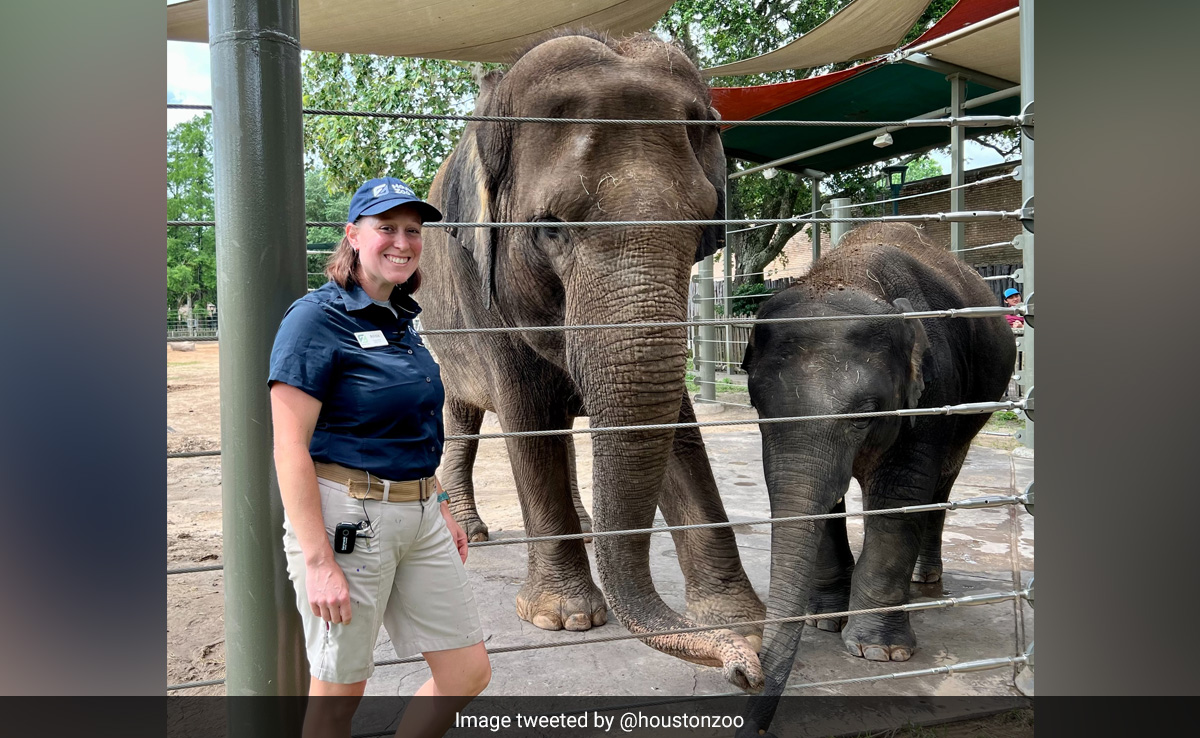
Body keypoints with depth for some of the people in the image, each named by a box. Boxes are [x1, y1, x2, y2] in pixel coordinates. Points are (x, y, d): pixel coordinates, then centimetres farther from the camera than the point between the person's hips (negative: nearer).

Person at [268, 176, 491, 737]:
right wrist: (319, 562, -21)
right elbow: (289, 448, -17)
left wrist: (441, 510, 22)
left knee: (469, 672, 9)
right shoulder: (318, 318, -11)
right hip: (346, 517, -8)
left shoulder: (399, 321, 13)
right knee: (339, 690, 7)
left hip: (419, 517, 8)